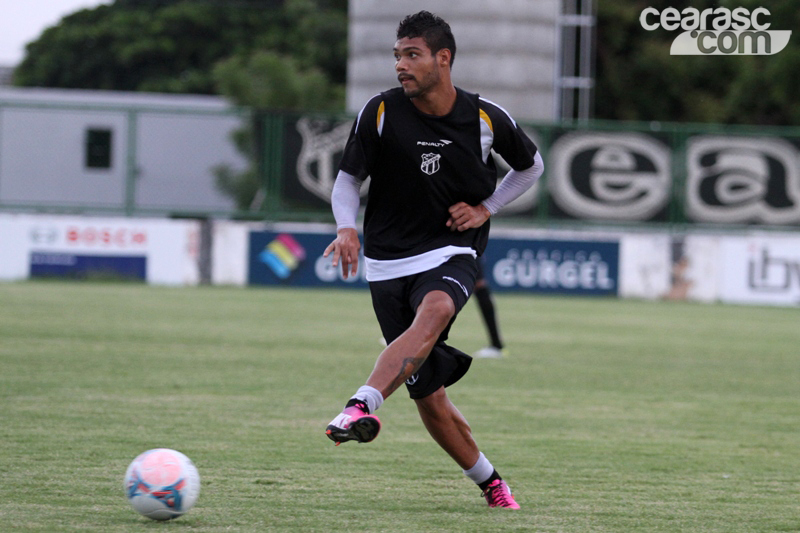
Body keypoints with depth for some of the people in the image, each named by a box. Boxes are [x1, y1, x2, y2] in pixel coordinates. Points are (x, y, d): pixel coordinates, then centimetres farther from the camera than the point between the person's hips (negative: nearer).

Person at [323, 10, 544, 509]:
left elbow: (531, 166, 16)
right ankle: (490, 482, 18)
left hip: (452, 255, -1)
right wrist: (347, 227, -17)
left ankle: (364, 406, -53)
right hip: (390, 261, 1)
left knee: (432, 313, -38)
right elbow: (348, 179, 3)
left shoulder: (486, 119, -3)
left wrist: (486, 208, 1)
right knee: (429, 397, -3)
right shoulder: (381, 112, -5)